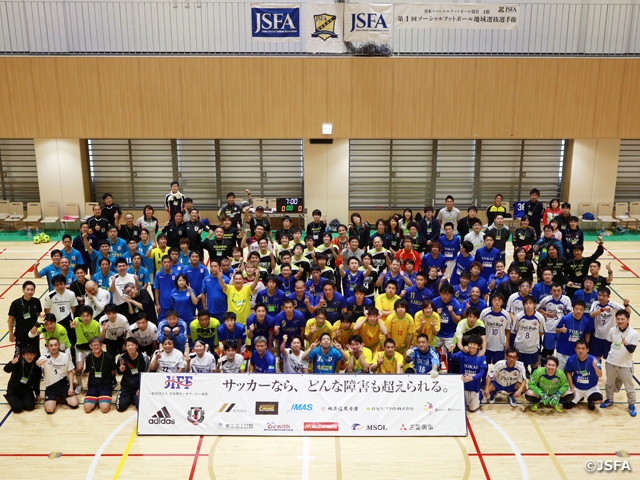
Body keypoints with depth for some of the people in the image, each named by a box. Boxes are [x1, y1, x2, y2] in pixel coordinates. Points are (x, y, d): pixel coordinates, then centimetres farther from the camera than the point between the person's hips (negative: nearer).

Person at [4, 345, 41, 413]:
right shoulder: (18, 362, -21)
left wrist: (37, 394, 11)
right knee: (18, 408, -18)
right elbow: (6, 370, -39)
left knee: (29, 406, -17)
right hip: (14, 390, -2)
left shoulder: (36, 366, -8)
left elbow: (36, 382, 3)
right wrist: (12, 363, -61)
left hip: (27, 390, 3)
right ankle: (10, 398, 15)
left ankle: (22, 399, 18)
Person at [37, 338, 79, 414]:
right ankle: (54, 399, 15)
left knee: (74, 404, -16)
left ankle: (60, 399, 14)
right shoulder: (45, 357, -11)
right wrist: (39, 362, -60)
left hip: (64, 384, 1)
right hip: (51, 386, -1)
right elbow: (37, 363, -34)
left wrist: (71, 387, -8)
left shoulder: (66, 356, -5)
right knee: (49, 410, -19)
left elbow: (70, 372, 2)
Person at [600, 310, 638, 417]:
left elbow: (632, 349, -19)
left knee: (629, 386, 9)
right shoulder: (612, 331, -7)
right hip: (611, 363, 3)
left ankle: (632, 405, 27)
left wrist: (626, 343, -38)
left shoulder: (634, 333, -16)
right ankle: (609, 400, 39)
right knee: (609, 383, 19)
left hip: (626, 365, -3)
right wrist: (610, 355, 10)